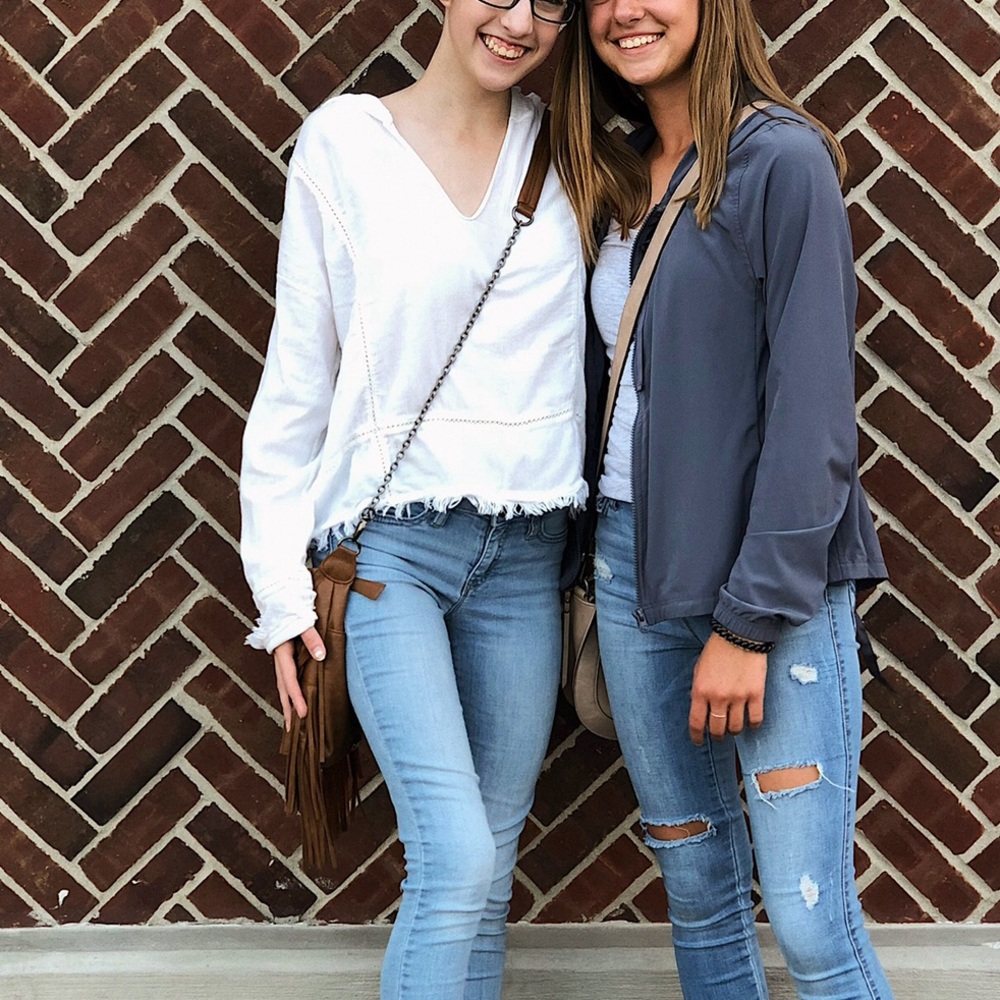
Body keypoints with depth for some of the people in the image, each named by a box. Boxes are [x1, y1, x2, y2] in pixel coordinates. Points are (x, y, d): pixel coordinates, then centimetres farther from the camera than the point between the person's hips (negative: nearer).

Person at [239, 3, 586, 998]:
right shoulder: (344, 142, -1)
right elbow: (296, 374, 0)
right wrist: (284, 589, -2)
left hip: (527, 551, 4)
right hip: (389, 542, -3)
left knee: (488, 869, 8)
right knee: (456, 861, -12)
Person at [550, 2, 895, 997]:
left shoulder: (782, 159, -9)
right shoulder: (619, 178, 12)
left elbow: (811, 412, -14)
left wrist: (750, 622, -16)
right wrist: (596, 564, 8)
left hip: (770, 577, -6)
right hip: (633, 560, 6)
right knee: (696, 884, 13)